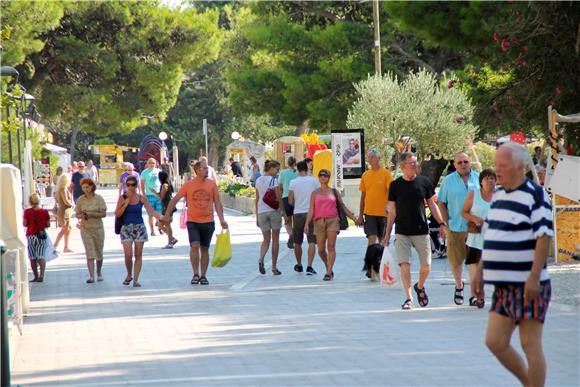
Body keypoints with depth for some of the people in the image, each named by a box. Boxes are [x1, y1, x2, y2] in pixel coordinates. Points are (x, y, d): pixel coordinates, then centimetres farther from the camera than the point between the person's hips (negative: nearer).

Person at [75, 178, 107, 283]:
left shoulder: (98, 198, -5)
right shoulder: (80, 200, 0)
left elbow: (103, 214, -9)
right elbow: (77, 214, 7)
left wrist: (90, 214, -21)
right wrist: (82, 216, -17)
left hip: (98, 228, 0)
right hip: (85, 229, 0)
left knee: (99, 252, 9)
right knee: (89, 253, -8)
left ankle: (99, 273, 31)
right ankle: (91, 276, -11)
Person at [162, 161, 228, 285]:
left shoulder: (212, 184, 1)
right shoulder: (188, 185, -3)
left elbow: (217, 203, 4)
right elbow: (175, 199, 3)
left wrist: (222, 219, -5)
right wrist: (167, 215, -3)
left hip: (208, 222, 2)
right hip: (192, 222, -2)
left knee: (205, 249, 8)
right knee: (194, 246, -16)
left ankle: (203, 276, 16)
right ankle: (196, 275, -9)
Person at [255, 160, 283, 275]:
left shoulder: (258, 180, 9)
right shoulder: (273, 180, -8)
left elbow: (257, 200, 12)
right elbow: (279, 198, -11)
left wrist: (257, 217, 15)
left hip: (261, 212, 4)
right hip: (273, 210, -4)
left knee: (266, 240, 10)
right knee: (275, 239, 7)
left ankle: (261, 259, -18)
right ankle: (274, 267, 8)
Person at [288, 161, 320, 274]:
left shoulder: (293, 182, -2)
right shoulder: (314, 181, -1)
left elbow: (290, 201, 0)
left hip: (298, 214, 1)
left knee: (297, 242, 16)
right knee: (312, 242, -4)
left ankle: (299, 265, 29)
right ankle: (309, 267, -16)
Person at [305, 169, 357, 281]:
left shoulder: (334, 192, 11)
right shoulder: (315, 193, 11)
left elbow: (343, 207, 17)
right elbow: (311, 210, 5)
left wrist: (354, 218, 14)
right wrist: (307, 224, -7)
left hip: (333, 220, -1)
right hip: (319, 221, 1)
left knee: (331, 246, -11)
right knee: (321, 249, 0)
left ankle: (329, 273, -13)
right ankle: (329, 269, 22)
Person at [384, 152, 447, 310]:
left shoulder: (423, 182, 3)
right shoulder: (395, 185, 1)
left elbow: (432, 204, 10)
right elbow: (392, 211, 6)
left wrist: (441, 223, 0)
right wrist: (387, 234, 5)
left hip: (421, 231, 1)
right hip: (402, 232, -1)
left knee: (426, 265, -1)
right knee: (404, 264, -9)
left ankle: (420, 287, 28)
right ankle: (408, 298, -1)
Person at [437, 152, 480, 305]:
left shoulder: (478, 178, 6)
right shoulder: (448, 180, 4)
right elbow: (441, 203, 6)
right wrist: (445, 224, -2)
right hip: (455, 227, 0)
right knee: (455, 259, 5)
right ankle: (459, 286, 29)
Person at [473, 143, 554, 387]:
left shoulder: (535, 196, -11)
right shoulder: (499, 195, 14)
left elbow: (545, 237, -17)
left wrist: (534, 277, -23)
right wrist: (480, 272, 19)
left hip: (528, 285, -8)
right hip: (503, 285, 8)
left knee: (530, 345, -3)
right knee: (495, 343, 6)